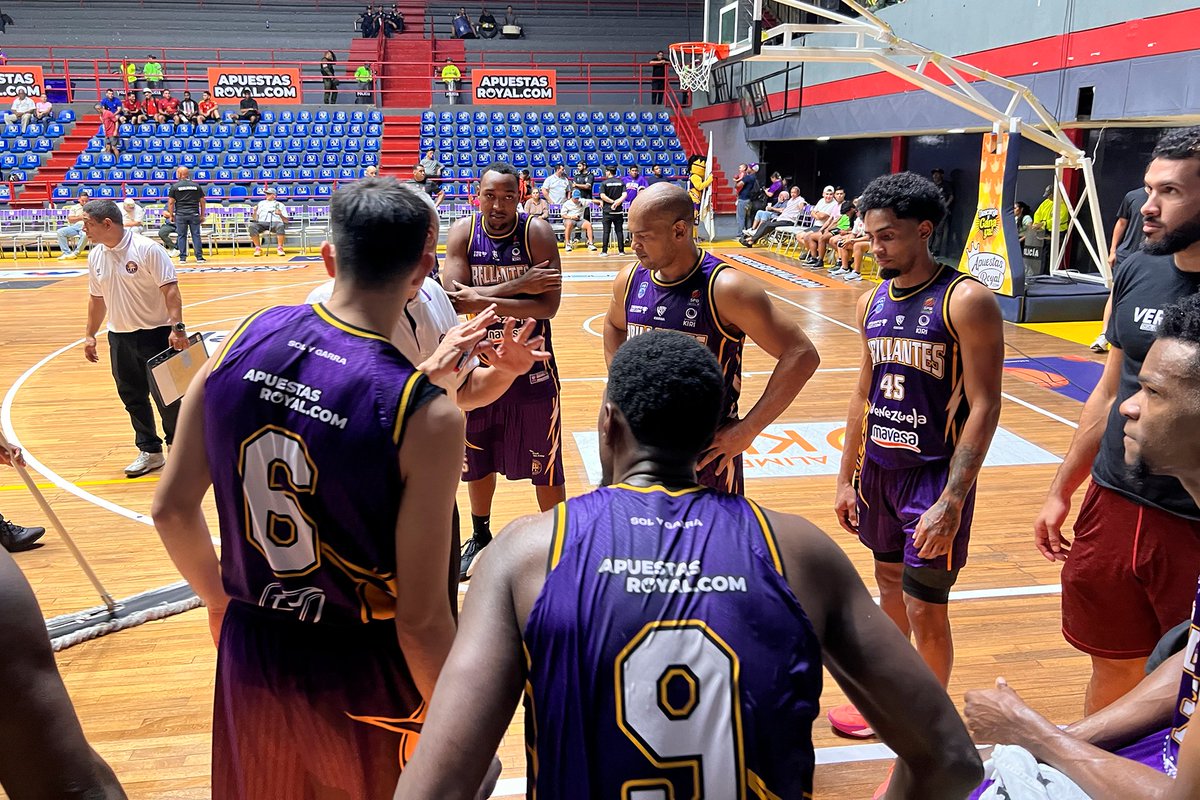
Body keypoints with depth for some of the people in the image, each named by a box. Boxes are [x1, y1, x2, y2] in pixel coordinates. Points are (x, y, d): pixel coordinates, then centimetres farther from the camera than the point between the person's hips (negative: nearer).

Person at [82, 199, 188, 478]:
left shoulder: (147, 249, -14)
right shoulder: (95, 257, 6)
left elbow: (170, 289, -17)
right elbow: (96, 298, 16)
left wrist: (177, 326, -25)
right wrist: (90, 335, 17)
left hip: (156, 332, -6)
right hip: (119, 337, 6)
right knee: (132, 397, 8)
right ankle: (150, 452, 20)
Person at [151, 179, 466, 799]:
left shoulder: (243, 340, -10)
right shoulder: (426, 416, -25)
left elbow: (172, 509, -1)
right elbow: (420, 621, -21)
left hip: (249, 652, 4)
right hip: (359, 676, -4)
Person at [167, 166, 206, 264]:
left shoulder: (175, 186, 0)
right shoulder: (196, 186, 6)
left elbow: (170, 202, -1)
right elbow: (202, 202, 7)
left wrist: (171, 216, 6)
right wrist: (202, 215, 13)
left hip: (180, 215, -1)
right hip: (194, 214, 1)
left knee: (182, 236, 5)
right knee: (196, 235, 3)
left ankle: (183, 258, 5)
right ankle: (199, 257, -1)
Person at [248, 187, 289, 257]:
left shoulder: (280, 205, 21)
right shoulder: (261, 203, 28)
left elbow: (286, 221, 10)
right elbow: (255, 219, 21)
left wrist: (280, 214, -9)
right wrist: (255, 212, 1)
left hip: (275, 223, -2)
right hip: (262, 223, 2)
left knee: (280, 225, -38)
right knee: (252, 225, -30)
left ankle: (279, 248, -31)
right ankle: (258, 248, -23)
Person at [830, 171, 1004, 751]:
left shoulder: (967, 301, -15)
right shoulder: (872, 302, 6)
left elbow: (984, 406, -17)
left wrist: (951, 502, -23)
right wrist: (847, 477, 13)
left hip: (935, 472, -6)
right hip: (880, 468, 7)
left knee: (925, 611, 1)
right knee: (890, 588, 20)